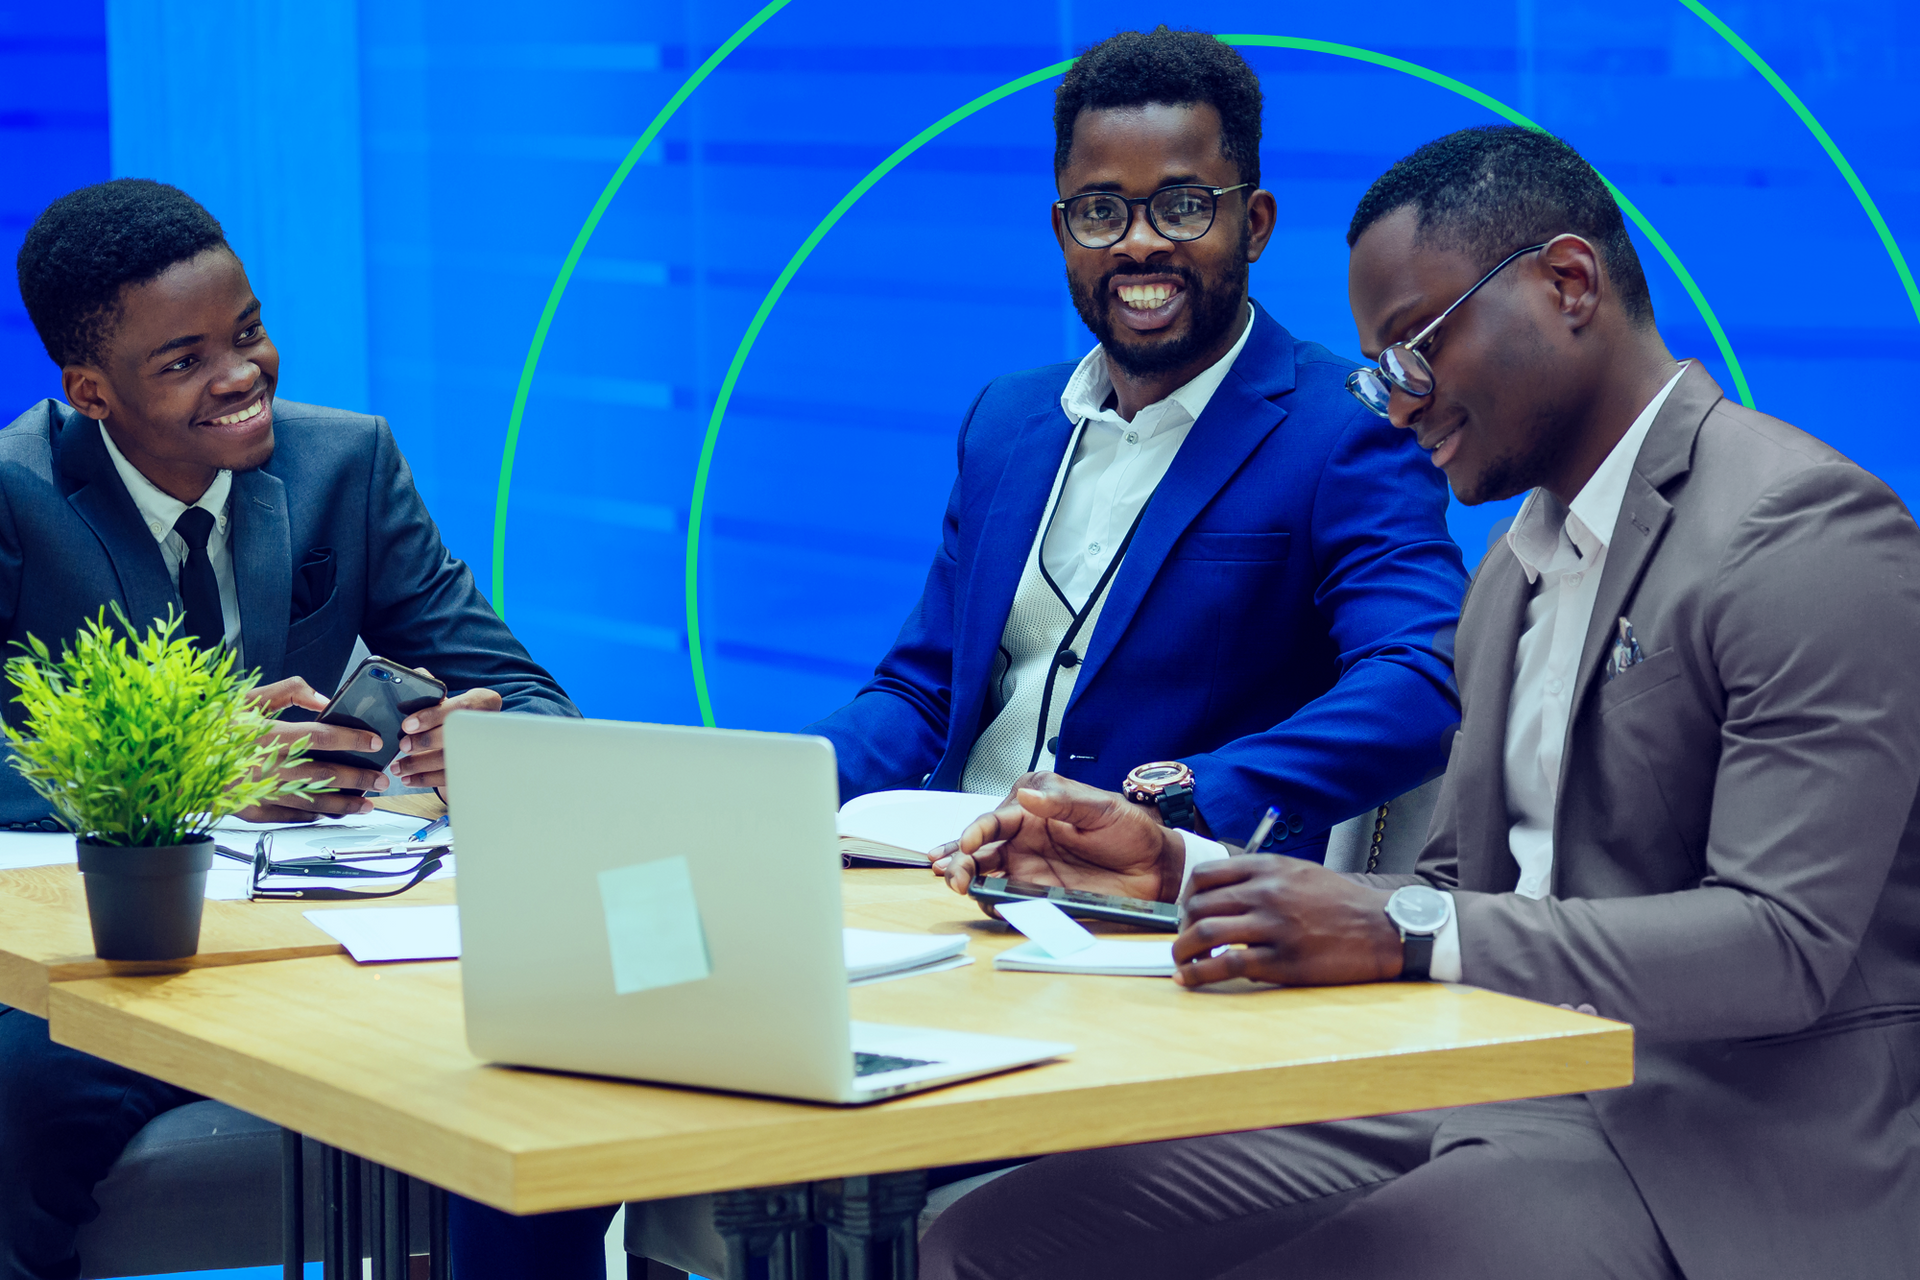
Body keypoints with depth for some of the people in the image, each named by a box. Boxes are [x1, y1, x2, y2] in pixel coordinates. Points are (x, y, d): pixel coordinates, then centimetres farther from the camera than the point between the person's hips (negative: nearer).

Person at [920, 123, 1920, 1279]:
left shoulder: (1811, 534, -11)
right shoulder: (1521, 567, 20)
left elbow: (1784, 944, -20)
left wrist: (1408, 933, -26)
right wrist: (1173, 864, 7)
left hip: (1711, 1161, -8)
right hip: (1497, 1102, 8)